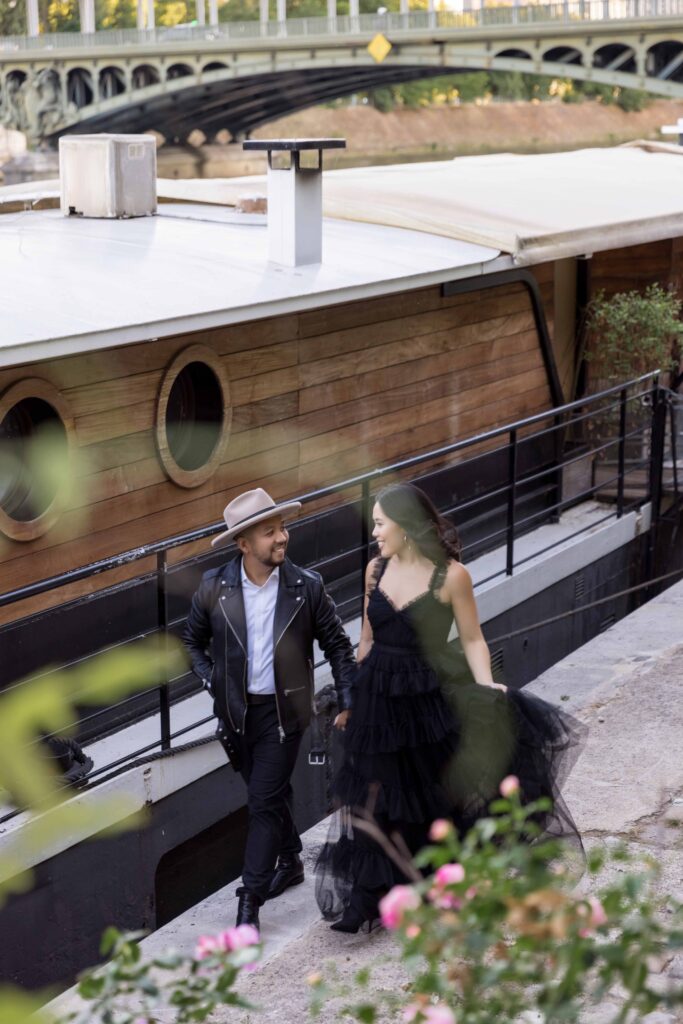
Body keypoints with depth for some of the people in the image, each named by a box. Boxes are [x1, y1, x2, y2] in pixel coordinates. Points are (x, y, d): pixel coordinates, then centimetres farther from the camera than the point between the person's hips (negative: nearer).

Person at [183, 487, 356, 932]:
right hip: (237, 712, 3)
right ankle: (290, 861, 42)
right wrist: (212, 681, 0)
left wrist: (349, 703, -5)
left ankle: (250, 900, -2)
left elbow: (338, 645, -1)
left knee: (264, 801, -8)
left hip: (284, 710, -3)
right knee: (271, 793, 20)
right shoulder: (215, 587, -8)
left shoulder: (307, 587, -12)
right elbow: (193, 641, 10)